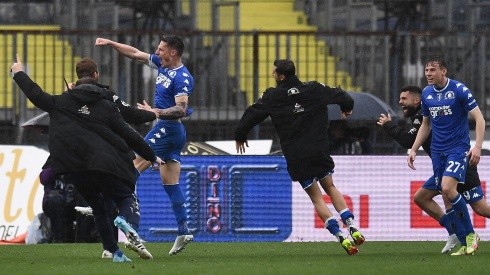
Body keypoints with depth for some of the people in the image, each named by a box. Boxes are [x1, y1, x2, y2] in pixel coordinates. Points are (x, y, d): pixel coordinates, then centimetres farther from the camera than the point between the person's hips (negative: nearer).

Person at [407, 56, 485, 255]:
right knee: (447, 194, 0)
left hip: (458, 148, -6)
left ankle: (470, 234, -8)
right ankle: (466, 245, 5)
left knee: (448, 189, -23)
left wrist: (477, 146, -21)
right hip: (437, 151, 6)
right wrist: (414, 149, 15)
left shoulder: (459, 90, -10)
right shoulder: (427, 94, 9)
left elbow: (479, 118, -10)